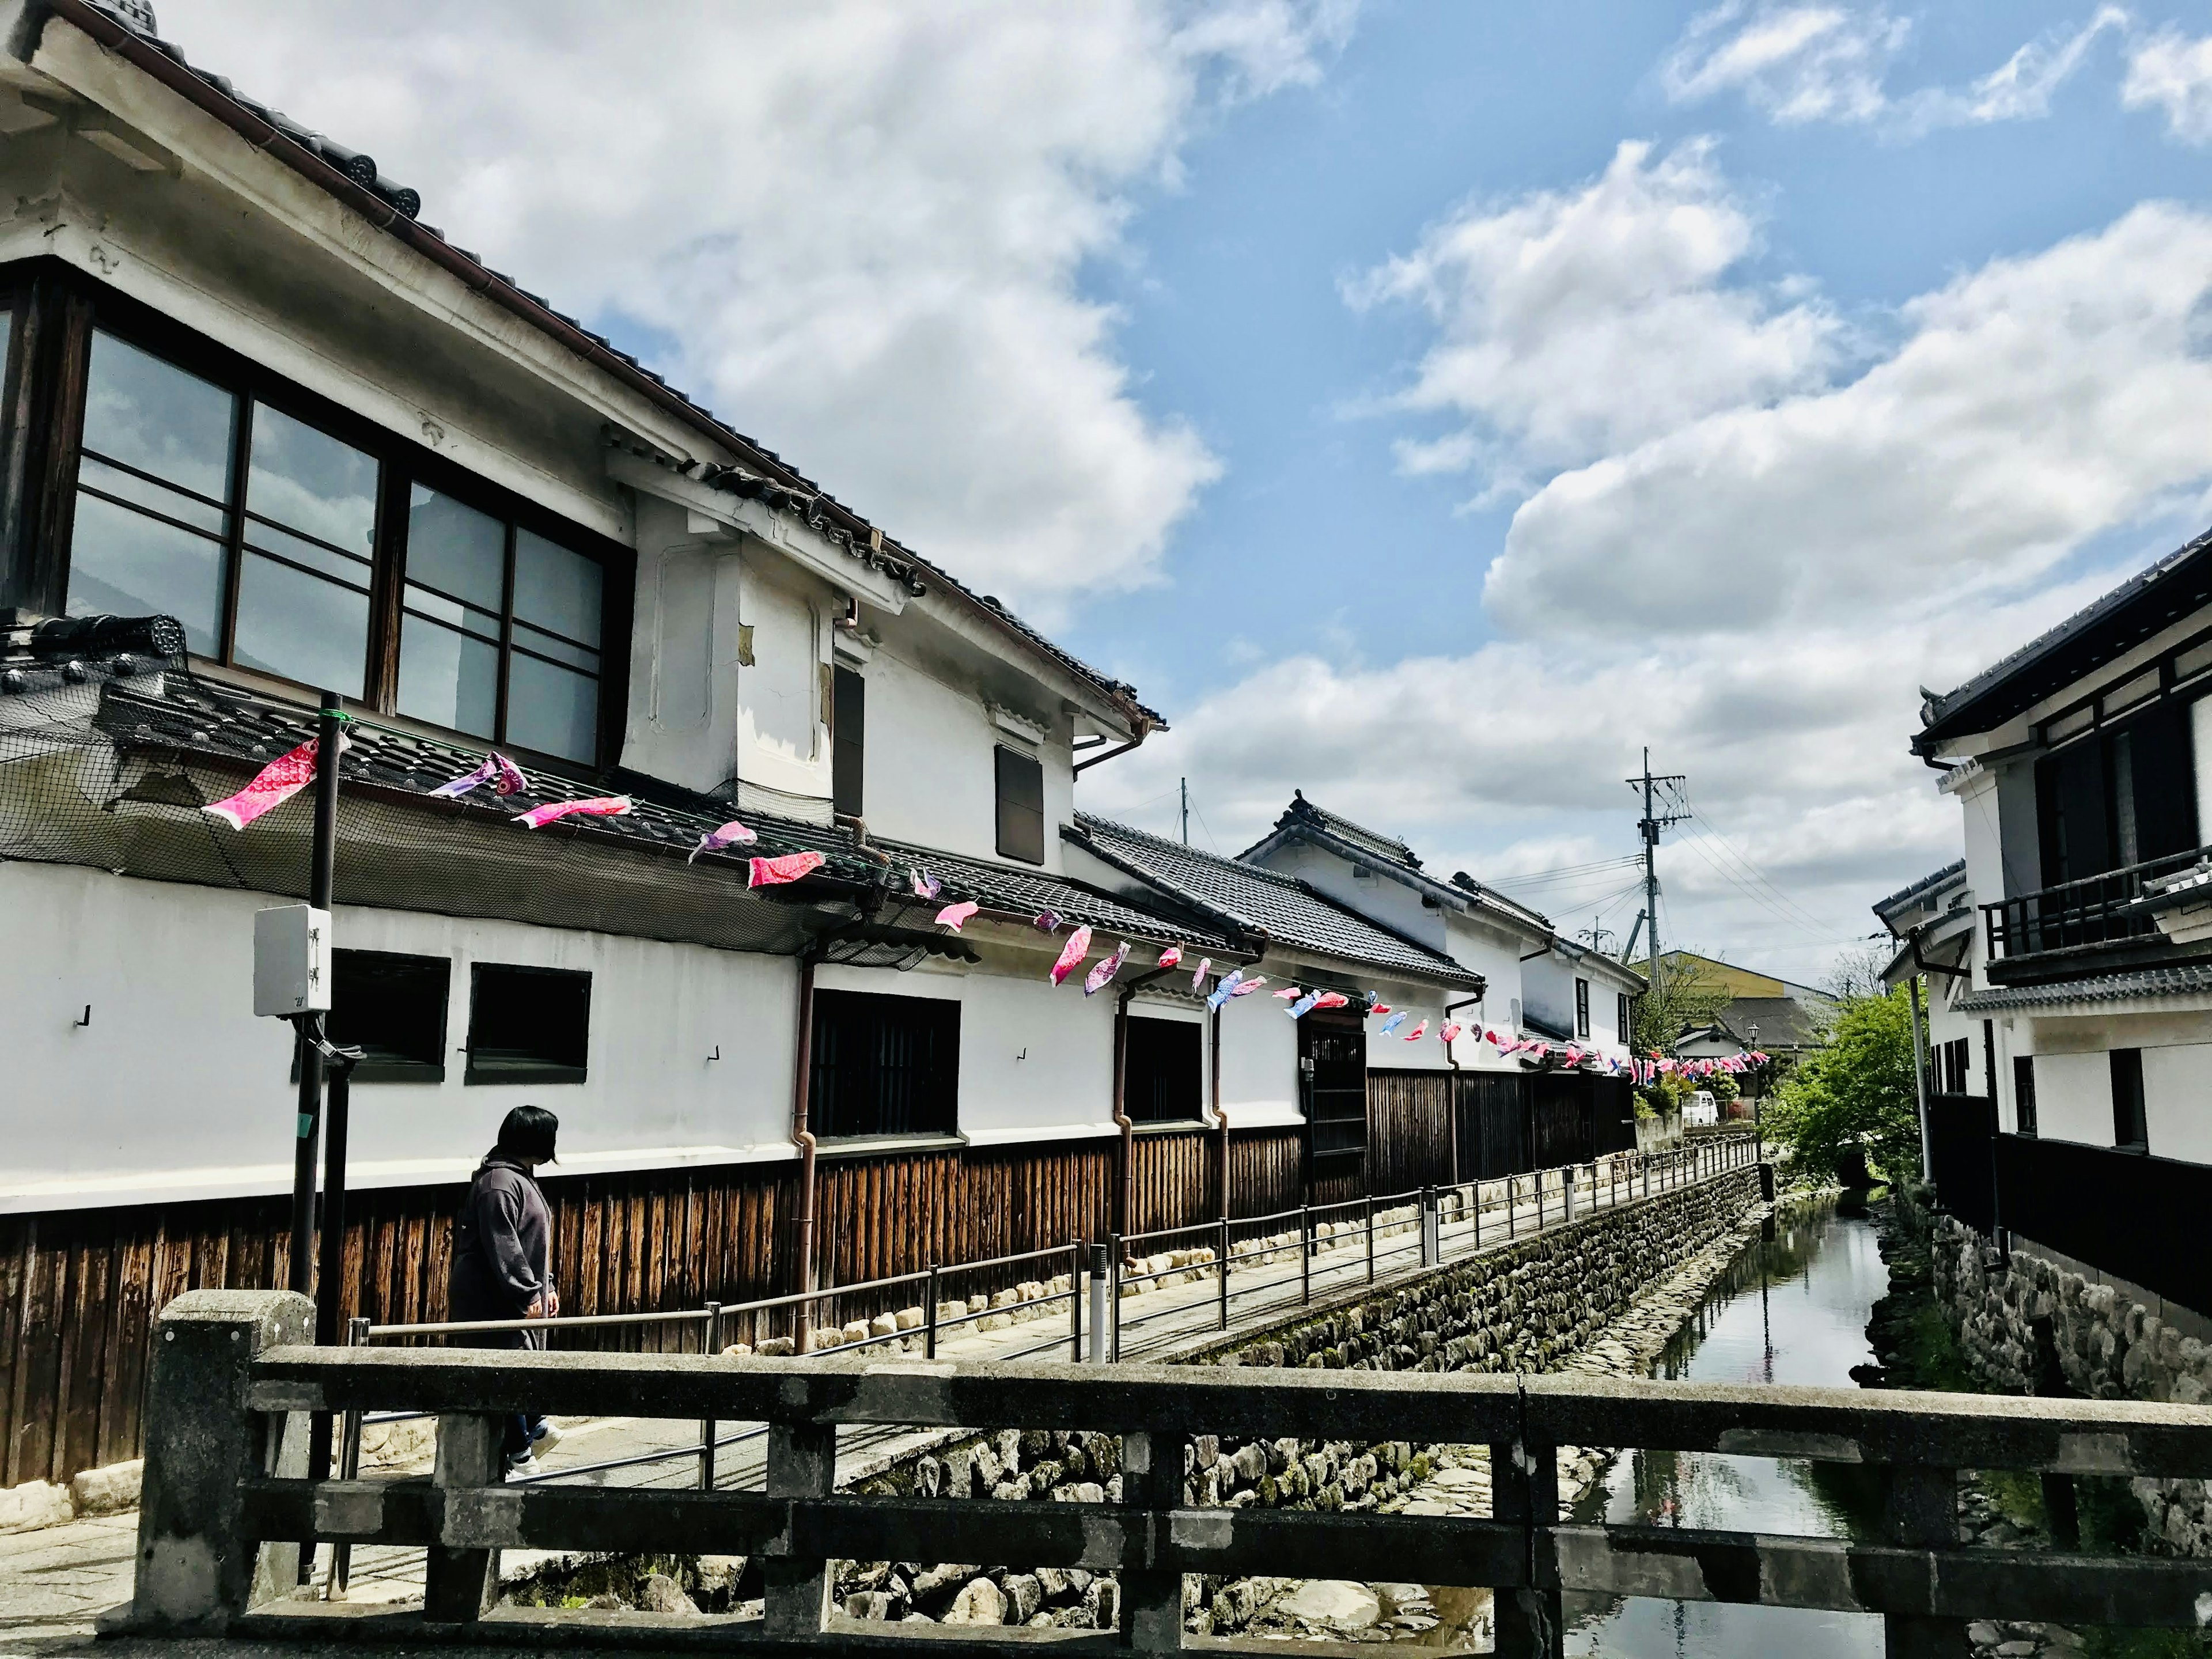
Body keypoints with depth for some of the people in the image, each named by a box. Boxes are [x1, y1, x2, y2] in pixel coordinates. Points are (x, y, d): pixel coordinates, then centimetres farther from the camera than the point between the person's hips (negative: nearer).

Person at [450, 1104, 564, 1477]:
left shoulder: (521, 1178, 16)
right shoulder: (499, 1182, -20)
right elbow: (502, 1247, -24)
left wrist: (546, 1286, 21)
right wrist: (529, 1294, -21)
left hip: (518, 1297, 11)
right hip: (492, 1300, -11)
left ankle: (532, 1430, 34)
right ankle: (519, 1455, 4)